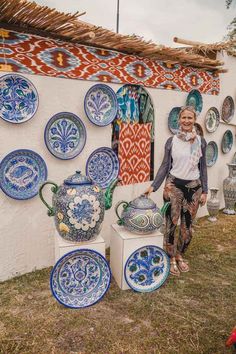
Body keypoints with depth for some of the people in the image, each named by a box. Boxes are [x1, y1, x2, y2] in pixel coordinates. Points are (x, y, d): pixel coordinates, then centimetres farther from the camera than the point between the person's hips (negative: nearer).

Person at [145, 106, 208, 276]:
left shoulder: (201, 141, 3)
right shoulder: (171, 141, -1)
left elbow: (203, 167, 7)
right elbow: (165, 166, 0)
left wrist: (204, 191, 5)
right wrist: (153, 186, -7)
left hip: (194, 187, 2)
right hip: (173, 185, -2)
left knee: (187, 225, 9)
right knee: (171, 223, 2)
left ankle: (180, 255, 31)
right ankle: (171, 258, 22)